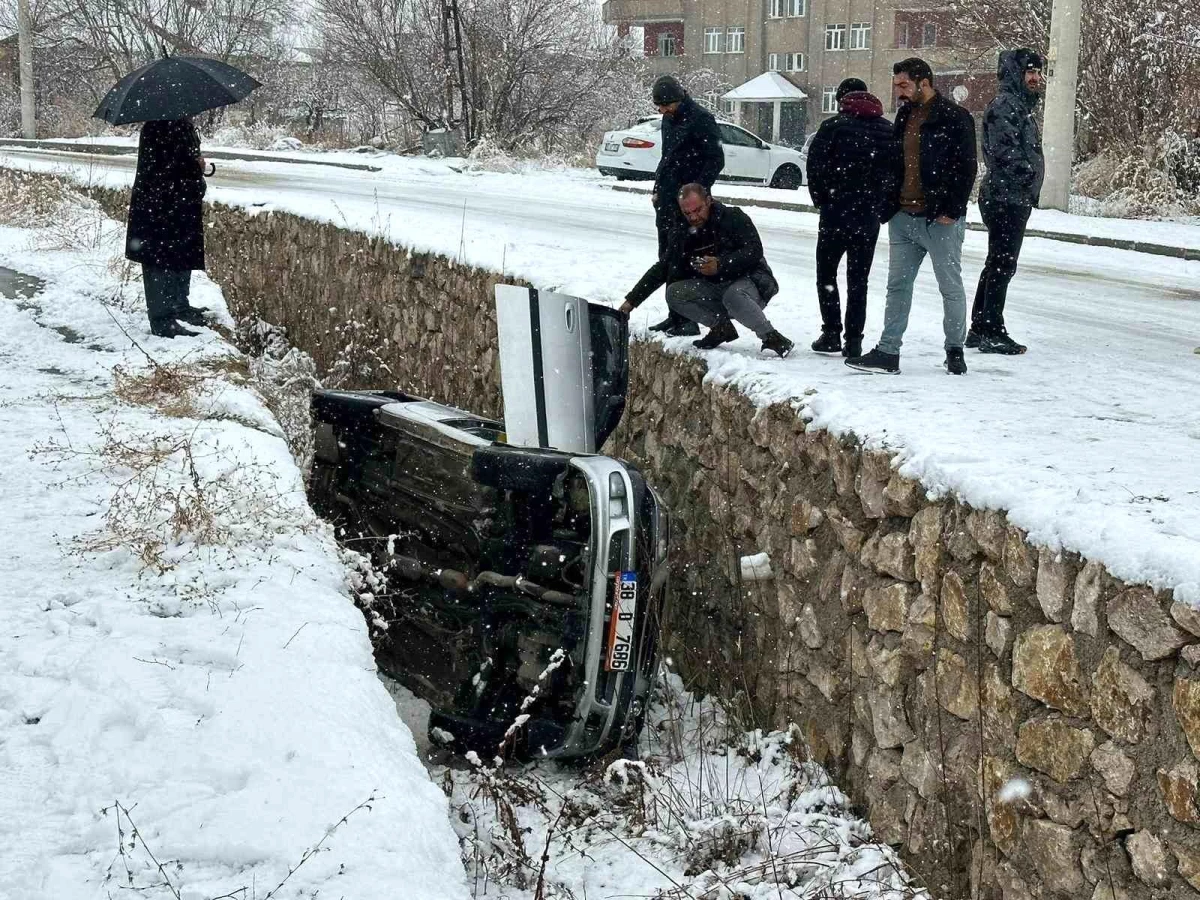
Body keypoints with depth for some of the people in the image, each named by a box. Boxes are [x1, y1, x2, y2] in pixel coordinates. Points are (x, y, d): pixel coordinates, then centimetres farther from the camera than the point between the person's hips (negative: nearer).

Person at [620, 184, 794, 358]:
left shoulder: (733, 218, -8)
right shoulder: (681, 234, 7)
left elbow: (755, 251, -19)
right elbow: (661, 269, 12)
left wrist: (721, 265, -32)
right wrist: (632, 300, 5)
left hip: (749, 280, -6)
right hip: (713, 288, 6)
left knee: (733, 296, -40)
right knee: (674, 293, -16)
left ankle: (771, 338, -22)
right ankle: (721, 327, -4)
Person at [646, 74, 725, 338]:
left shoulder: (700, 119, -12)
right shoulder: (669, 119, 14)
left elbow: (716, 160, -14)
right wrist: (658, 188, 16)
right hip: (667, 200, 9)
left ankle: (689, 319, -4)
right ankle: (675, 316, 19)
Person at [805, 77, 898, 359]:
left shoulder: (833, 126, -6)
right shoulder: (888, 130, 7)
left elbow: (815, 167, -10)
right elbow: (896, 172, 5)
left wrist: (822, 201, 2)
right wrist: (880, 206, 9)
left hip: (837, 213, -3)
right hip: (870, 217, 4)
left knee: (826, 273, 10)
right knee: (858, 278, 9)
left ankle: (831, 333, 2)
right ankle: (854, 340, 4)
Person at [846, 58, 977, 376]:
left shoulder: (954, 118, -9)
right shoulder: (905, 116, 14)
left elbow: (966, 168, -11)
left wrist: (951, 210, -16)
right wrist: (890, 206, 11)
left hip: (940, 220, -7)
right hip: (903, 218, 7)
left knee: (951, 287, 4)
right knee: (897, 286, 6)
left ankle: (955, 351, 15)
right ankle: (888, 353, 9)